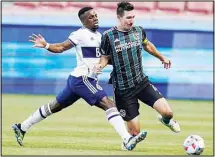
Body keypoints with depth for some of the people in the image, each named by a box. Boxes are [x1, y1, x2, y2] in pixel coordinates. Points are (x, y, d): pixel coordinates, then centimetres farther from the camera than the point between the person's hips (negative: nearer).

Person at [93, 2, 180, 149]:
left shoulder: (139, 31, 0)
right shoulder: (109, 36, -11)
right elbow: (105, 56, 0)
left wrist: (162, 58, 32)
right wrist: (100, 65, -22)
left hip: (142, 82, 3)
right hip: (123, 90, -3)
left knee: (168, 112, -14)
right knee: (135, 132, -5)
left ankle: (166, 120, 25)